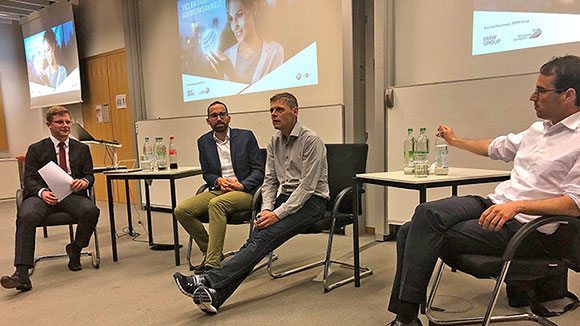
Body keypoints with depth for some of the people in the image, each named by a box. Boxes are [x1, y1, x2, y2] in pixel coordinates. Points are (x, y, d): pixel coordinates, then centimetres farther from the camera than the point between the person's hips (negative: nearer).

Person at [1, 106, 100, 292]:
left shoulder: (82, 149, 18)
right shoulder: (36, 149, 13)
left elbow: (90, 175, 11)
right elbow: (29, 179, 4)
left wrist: (84, 182, -15)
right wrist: (42, 192, -19)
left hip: (72, 195, 1)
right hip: (43, 195, 0)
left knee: (91, 210, -31)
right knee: (26, 216, -32)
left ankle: (75, 249, -3)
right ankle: (22, 273, -35)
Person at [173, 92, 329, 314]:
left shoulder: (311, 140, -11)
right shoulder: (274, 142, 12)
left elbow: (307, 186, -17)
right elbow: (270, 181, 11)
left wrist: (278, 214, -21)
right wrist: (266, 209, -6)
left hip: (311, 200, -6)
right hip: (286, 197, 6)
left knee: (265, 237, -26)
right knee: (256, 237, -19)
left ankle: (208, 280, -34)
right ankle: (215, 294, -31)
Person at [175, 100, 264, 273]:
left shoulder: (246, 136, 3)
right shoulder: (204, 142, 13)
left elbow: (259, 170, 2)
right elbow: (206, 173, 16)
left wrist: (241, 185, -14)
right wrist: (219, 180, -7)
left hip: (245, 192, -5)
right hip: (218, 190, 5)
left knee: (216, 203, -35)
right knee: (181, 210, -15)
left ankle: (213, 262, -31)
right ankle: (209, 251, -1)